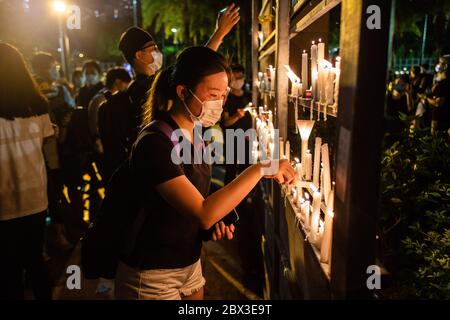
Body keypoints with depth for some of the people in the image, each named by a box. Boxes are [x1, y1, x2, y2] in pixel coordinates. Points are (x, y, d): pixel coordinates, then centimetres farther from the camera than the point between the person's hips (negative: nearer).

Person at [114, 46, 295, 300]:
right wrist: (259, 169, -31)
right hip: (152, 276, -7)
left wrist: (215, 221, -6)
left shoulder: (194, 134, 1)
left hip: (190, 263, 8)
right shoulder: (155, 143, -26)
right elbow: (203, 214, -32)